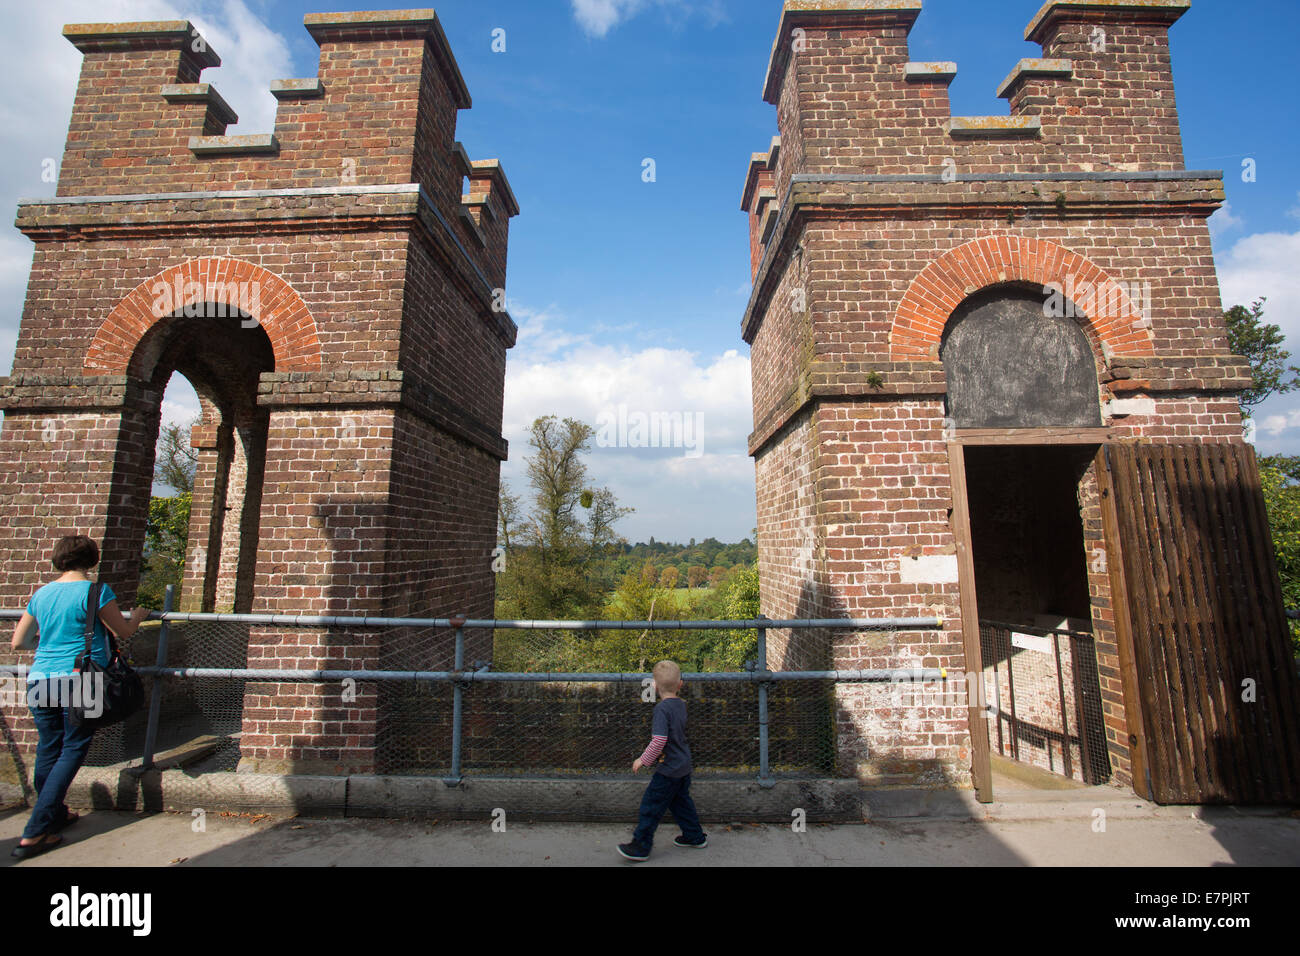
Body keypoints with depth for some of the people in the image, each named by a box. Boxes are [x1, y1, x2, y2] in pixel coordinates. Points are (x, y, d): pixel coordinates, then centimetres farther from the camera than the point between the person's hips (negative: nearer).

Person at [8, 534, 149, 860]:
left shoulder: (41, 594, 9)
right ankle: (34, 833, 4)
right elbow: (123, 632, -1)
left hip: (40, 680, 6)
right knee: (72, 751, 4)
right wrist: (138, 615, 19)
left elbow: (17, 643, 17)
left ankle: (54, 815, 33)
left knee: (48, 750, 17)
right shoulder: (95, 590, -9)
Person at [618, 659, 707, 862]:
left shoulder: (662, 708, -23)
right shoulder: (681, 704, 2)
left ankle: (640, 847, 15)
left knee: (651, 805, 4)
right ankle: (695, 837, 35)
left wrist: (643, 760, -18)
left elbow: (659, 740, -29)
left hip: (670, 769, -8)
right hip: (684, 765, 8)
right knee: (681, 801, 24)